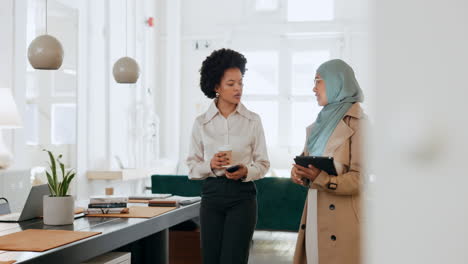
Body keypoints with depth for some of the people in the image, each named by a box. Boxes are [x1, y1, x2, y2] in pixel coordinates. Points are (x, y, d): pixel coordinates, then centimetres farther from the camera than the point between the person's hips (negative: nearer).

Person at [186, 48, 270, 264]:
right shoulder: (201, 123, 4)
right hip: (212, 195, 1)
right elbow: (192, 167, 5)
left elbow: (263, 164, 5)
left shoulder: (253, 121, 2)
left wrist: (246, 171, -15)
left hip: (242, 196, -1)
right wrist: (210, 165, -15)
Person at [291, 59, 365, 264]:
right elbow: (305, 159, 19)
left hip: (342, 221, -7)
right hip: (314, 216, 7)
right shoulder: (321, 123, 16)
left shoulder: (357, 123, -9)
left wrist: (321, 179, -25)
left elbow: (361, 178, -15)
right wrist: (299, 172, -3)